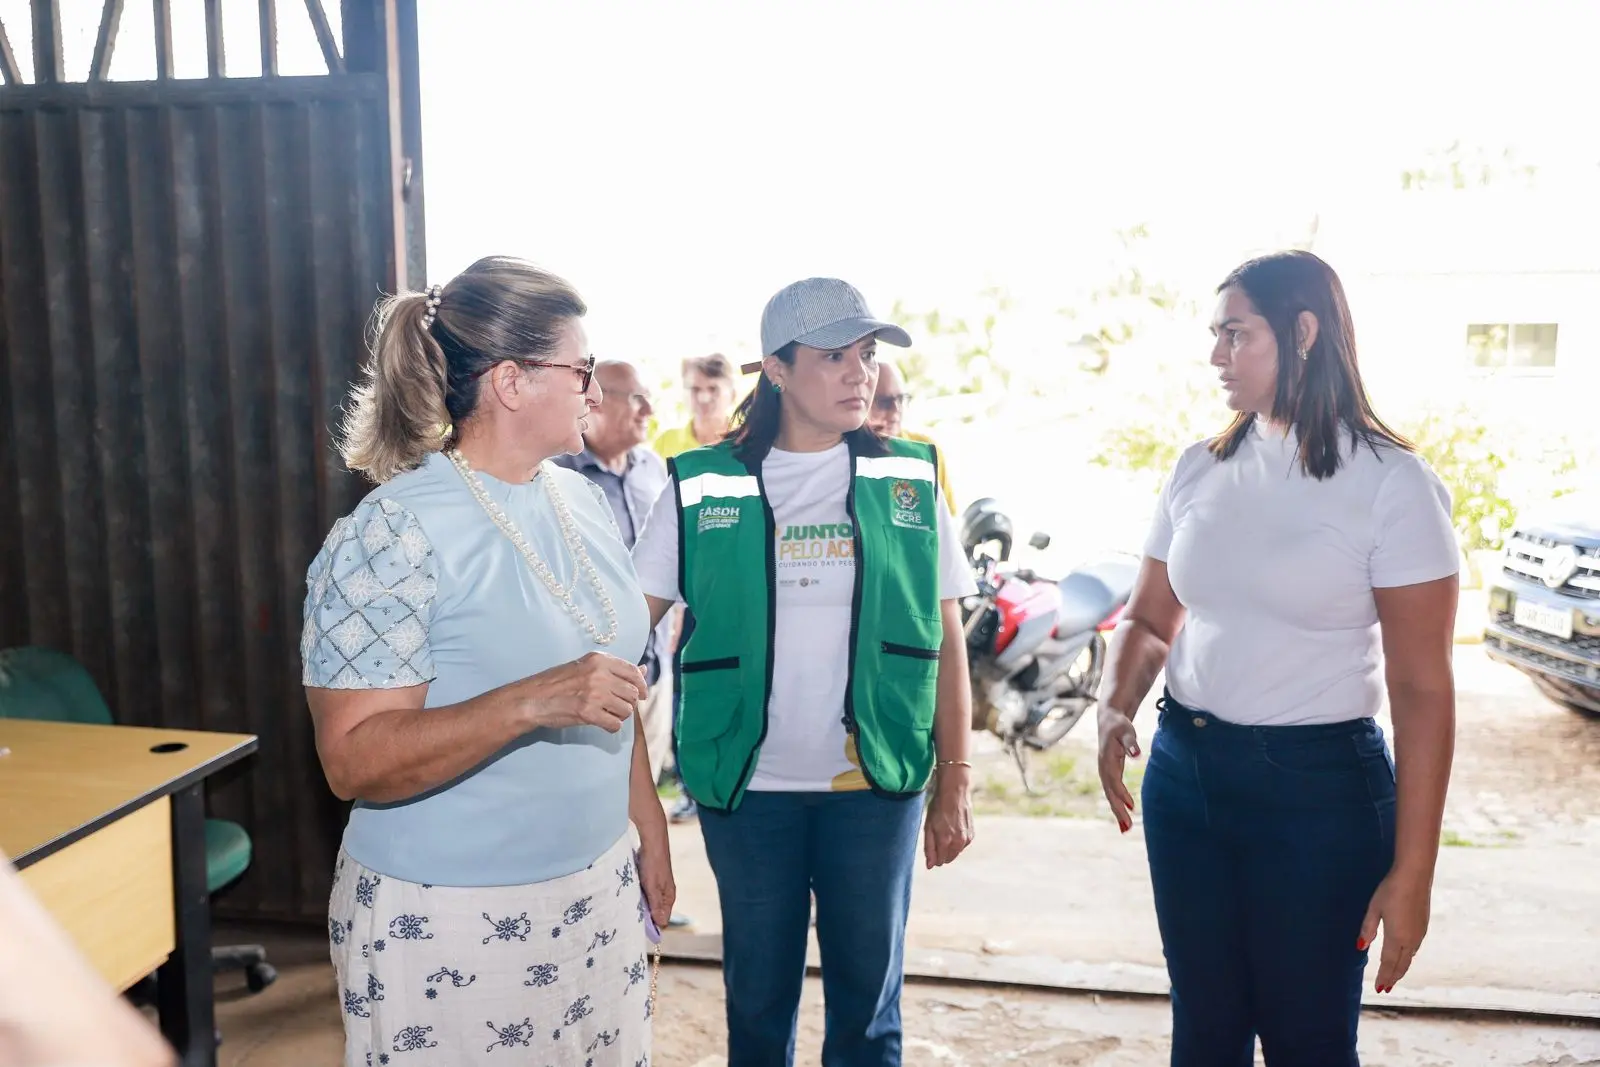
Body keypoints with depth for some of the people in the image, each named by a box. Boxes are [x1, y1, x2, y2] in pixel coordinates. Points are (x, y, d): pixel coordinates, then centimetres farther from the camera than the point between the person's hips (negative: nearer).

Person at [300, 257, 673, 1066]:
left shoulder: (583, 501, 4)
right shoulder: (393, 535, -17)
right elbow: (353, 761, -21)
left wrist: (649, 832, 14)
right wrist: (532, 703, -32)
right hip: (448, 922, -6)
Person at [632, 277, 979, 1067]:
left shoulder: (908, 480, 0)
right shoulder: (703, 487, -4)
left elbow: (945, 639, 4)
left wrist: (956, 782, 2)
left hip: (876, 787, 1)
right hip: (746, 788, 0)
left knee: (868, 1000, 14)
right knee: (757, 1001, 15)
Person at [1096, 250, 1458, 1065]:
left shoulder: (1391, 482, -10)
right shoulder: (1199, 470, 5)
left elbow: (1422, 689, -11)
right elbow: (1150, 619, 11)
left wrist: (1412, 872, -13)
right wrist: (1117, 709, -10)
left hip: (1319, 784, -4)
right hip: (1183, 770, 5)